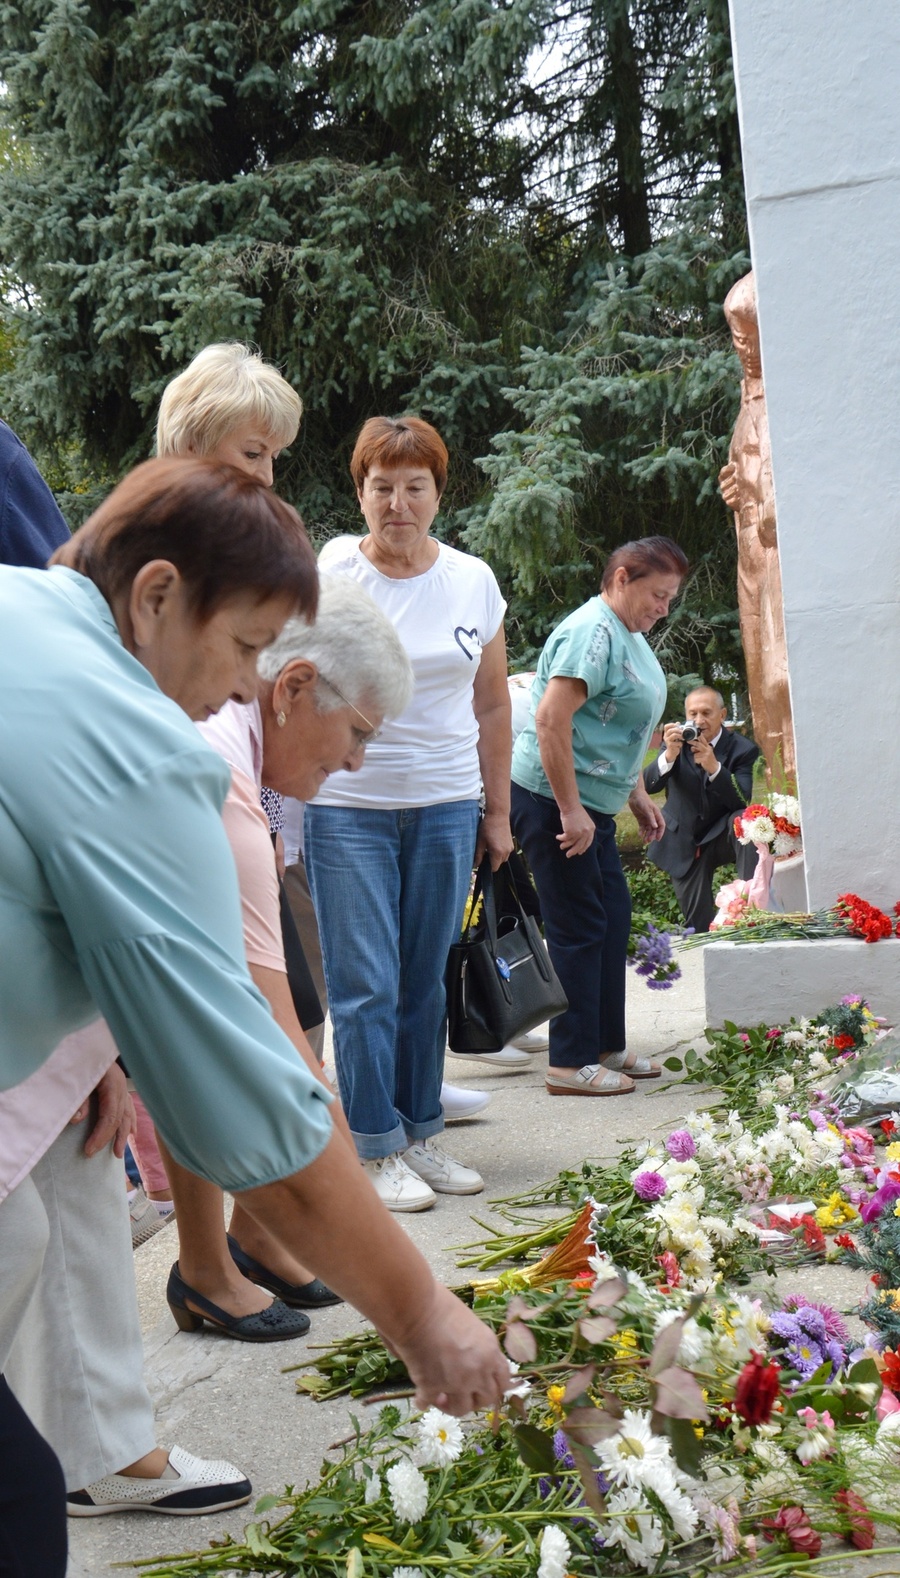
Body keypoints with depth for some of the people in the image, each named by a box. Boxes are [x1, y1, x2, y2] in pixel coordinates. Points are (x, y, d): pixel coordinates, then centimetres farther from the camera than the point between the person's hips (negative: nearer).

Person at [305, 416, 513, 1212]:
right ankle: (378, 1149, 7)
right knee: (366, 985, -3)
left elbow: (493, 705, 13)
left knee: (426, 981, 9)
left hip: (447, 807, 3)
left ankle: (421, 1133, 20)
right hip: (347, 807, -3)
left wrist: (498, 812, 12)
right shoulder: (325, 575, -4)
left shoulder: (473, 581, 6)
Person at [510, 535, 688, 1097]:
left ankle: (607, 1047, 24)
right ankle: (571, 1064, 2)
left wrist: (639, 797, 22)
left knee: (613, 918, 14)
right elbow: (551, 720, -26)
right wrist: (570, 811, -25)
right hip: (555, 800, -11)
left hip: (591, 805, 11)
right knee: (580, 927, -6)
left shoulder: (629, 635, 15)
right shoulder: (592, 631, -18)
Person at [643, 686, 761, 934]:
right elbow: (647, 786, -18)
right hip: (684, 842, 1)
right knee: (698, 926, -3)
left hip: (722, 836, -1)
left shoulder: (742, 749, -11)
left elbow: (742, 802, -23)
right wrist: (669, 754, -37)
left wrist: (714, 767, -37)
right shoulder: (677, 740, -7)